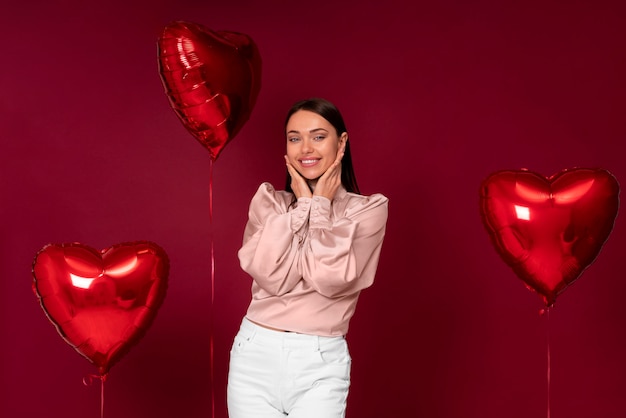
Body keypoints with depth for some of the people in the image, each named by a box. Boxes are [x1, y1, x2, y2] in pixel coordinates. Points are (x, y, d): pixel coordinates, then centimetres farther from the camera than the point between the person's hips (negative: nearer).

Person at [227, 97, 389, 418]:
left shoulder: (368, 208, -1)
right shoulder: (267, 199, 4)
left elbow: (331, 278, -15)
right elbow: (273, 276, -10)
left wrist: (320, 205, -6)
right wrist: (302, 204, -6)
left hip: (320, 364, -2)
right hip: (256, 355, 2)